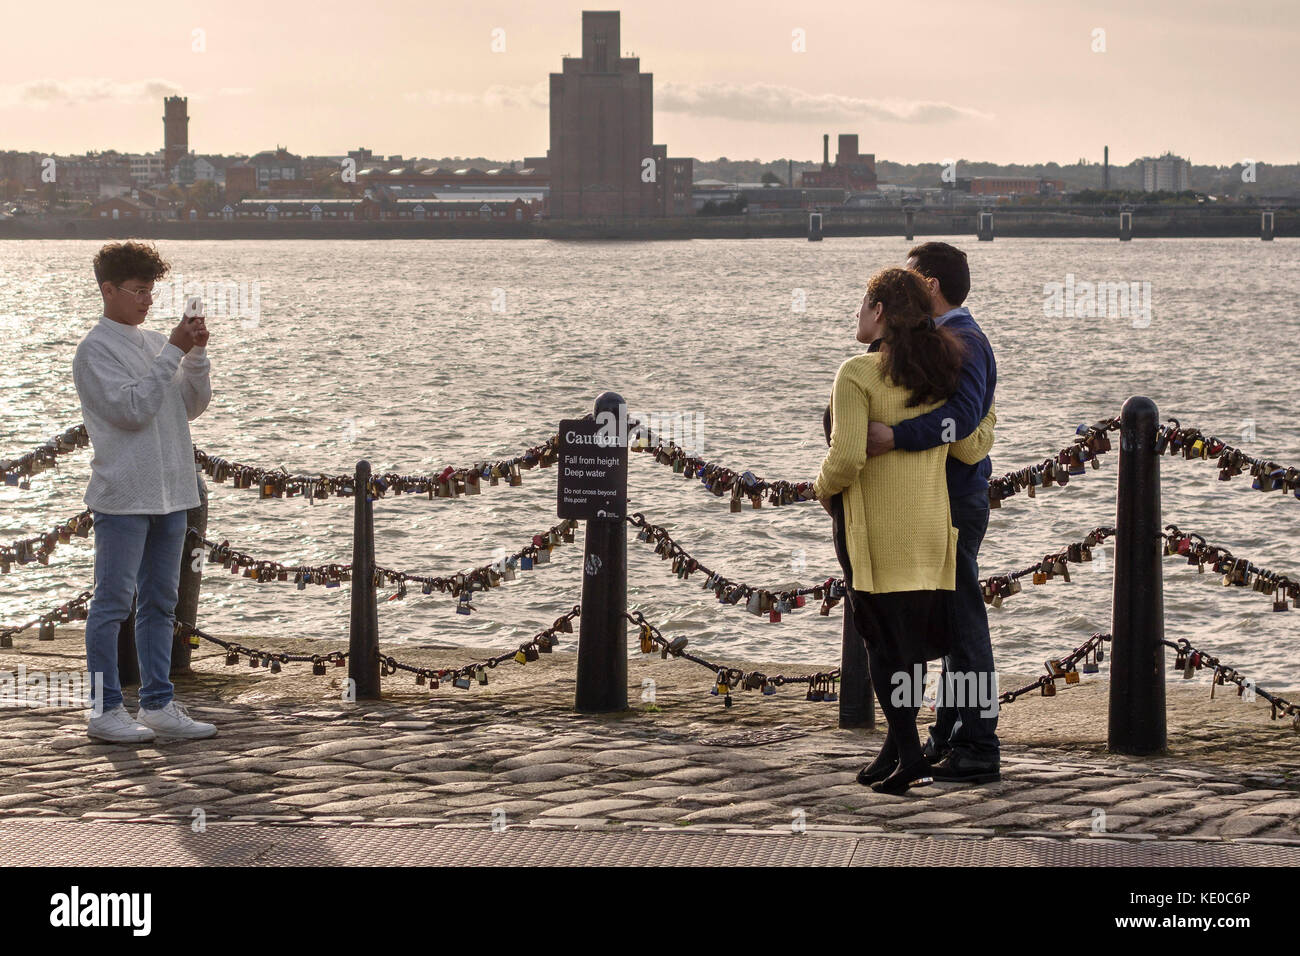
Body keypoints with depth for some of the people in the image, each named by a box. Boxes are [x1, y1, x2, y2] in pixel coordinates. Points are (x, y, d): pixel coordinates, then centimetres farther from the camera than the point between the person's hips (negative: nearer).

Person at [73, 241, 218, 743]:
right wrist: (174, 352, -16)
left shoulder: (155, 342, 14)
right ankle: (105, 709, 0)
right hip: (122, 495, -7)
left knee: (160, 601, 10)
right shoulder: (95, 349, -7)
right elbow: (132, 408, -17)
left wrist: (196, 355, -4)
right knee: (113, 602, -4)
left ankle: (157, 704, 16)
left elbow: (193, 405, 11)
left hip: (170, 493, 7)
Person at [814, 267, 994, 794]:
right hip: (929, 523, 6)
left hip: (874, 525, -6)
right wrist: (986, 416, 26)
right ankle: (897, 743, 21)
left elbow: (847, 456, -21)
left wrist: (824, 488, 0)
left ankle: (909, 755, -4)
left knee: (883, 637, 0)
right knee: (911, 635, 14)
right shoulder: (938, 371, 4)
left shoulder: (858, 374, -14)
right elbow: (970, 449, 5)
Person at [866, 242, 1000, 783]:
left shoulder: (963, 342, -15)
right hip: (939, 500, 11)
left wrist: (895, 437, -41)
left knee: (963, 623, -8)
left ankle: (978, 751, -5)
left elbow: (962, 413, -32)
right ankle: (947, 740, 23)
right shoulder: (939, 339, 18)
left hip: (955, 502, -11)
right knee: (949, 623, 15)